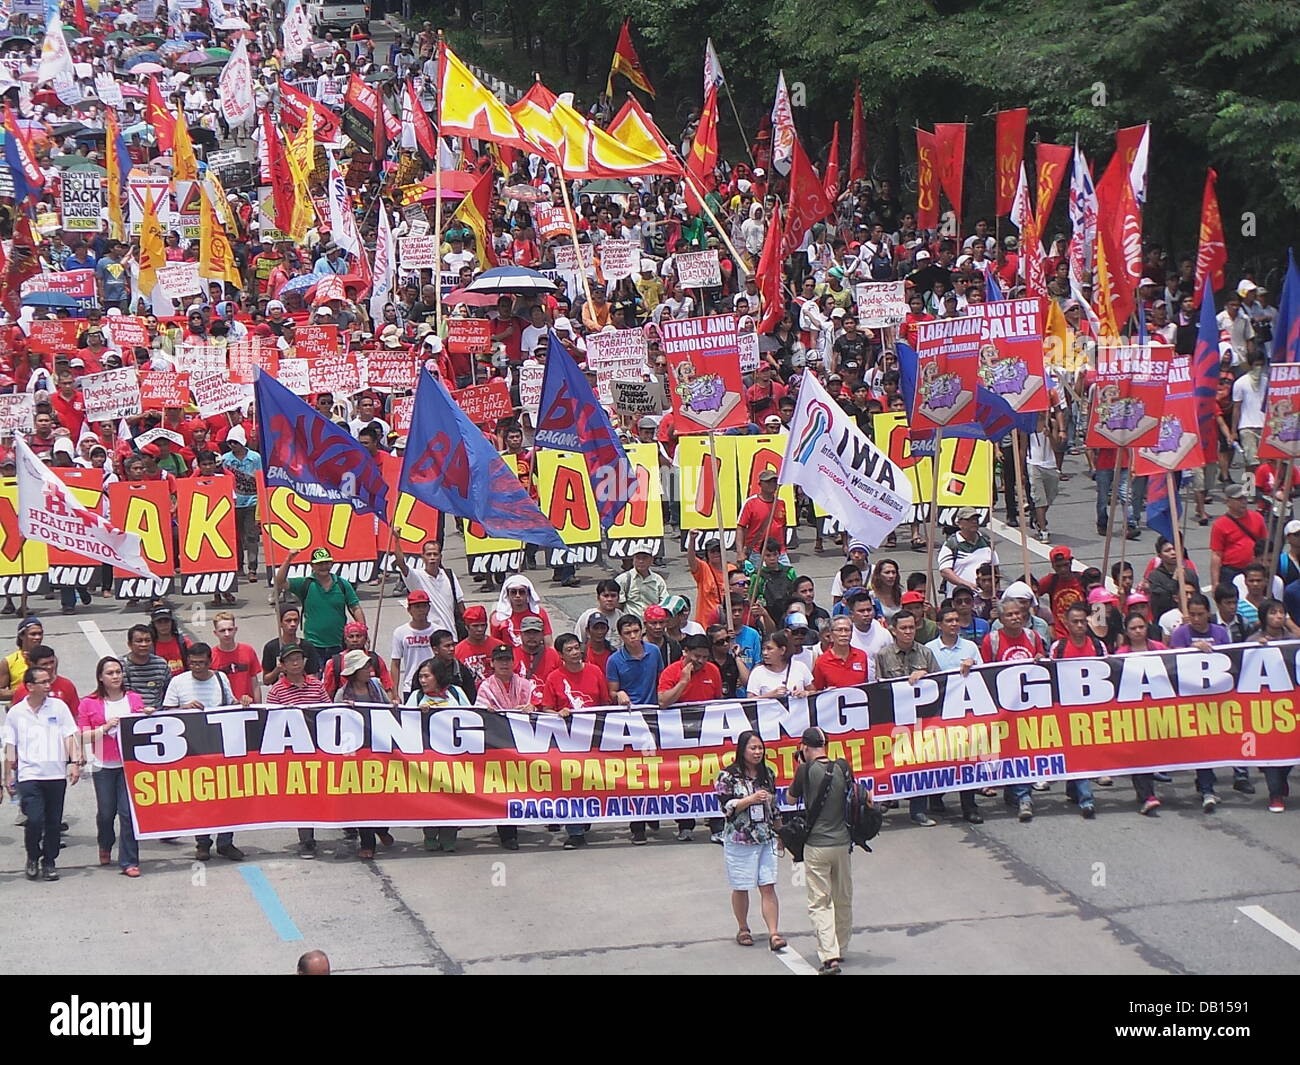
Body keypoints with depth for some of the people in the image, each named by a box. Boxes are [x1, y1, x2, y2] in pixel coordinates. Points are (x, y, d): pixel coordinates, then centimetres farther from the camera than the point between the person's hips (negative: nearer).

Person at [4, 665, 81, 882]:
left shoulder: (59, 706, 4)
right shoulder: (16, 712, 4)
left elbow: (70, 736, 5)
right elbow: (10, 745, 10)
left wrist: (75, 762, -5)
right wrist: (9, 774, 8)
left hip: (56, 774, 1)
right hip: (29, 774, -1)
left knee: (53, 822, 5)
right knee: (35, 820, -12)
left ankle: (49, 862, 19)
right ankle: (33, 858, 10)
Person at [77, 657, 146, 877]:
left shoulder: (135, 700, 8)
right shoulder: (89, 704, 2)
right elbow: (83, 737, -2)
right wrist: (105, 727, -14)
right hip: (103, 766, 0)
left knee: (128, 812, -7)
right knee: (106, 812, 8)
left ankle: (129, 862, -2)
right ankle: (105, 846, 39)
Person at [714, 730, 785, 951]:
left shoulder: (767, 774, 9)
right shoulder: (728, 776, -6)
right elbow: (726, 807, -12)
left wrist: (778, 833, 22)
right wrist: (752, 799, -22)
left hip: (766, 839, 3)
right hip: (739, 840, -3)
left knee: (768, 887, -4)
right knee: (741, 888, 6)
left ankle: (773, 933, -8)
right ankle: (743, 929, 24)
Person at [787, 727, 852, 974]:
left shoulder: (807, 770, -10)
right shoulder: (842, 768, 0)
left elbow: (791, 796, 5)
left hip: (816, 846, -4)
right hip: (842, 843, 4)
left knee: (819, 903, -2)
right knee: (843, 901, 18)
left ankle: (829, 956, -15)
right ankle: (841, 951, 30)